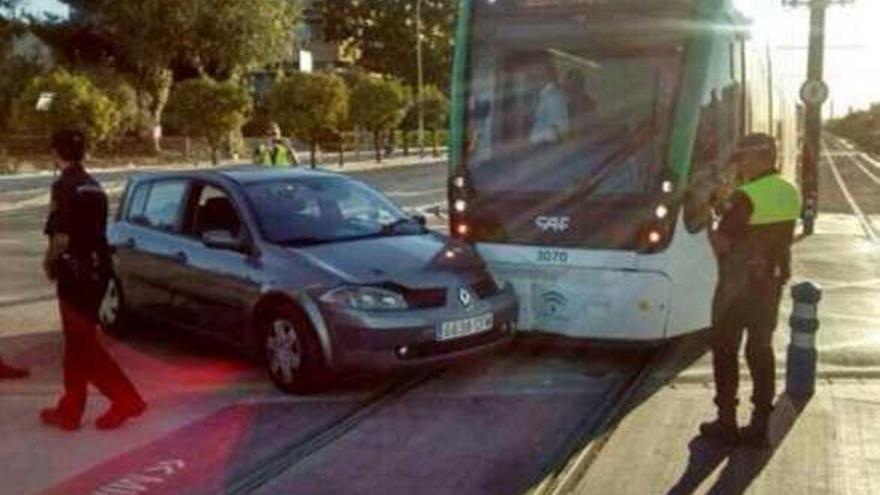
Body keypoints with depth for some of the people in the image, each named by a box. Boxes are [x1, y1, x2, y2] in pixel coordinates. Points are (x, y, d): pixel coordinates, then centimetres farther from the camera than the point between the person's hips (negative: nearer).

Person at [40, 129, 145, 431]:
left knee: (83, 345, -2)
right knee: (77, 343, 14)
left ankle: (126, 399, -5)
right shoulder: (93, 186, 11)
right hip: (96, 269, 9)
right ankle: (69, 411, 21)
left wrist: (49, 263, -1)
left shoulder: (64, 186, -14)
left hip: (75, 271, -9)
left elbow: (61, 237, -18)